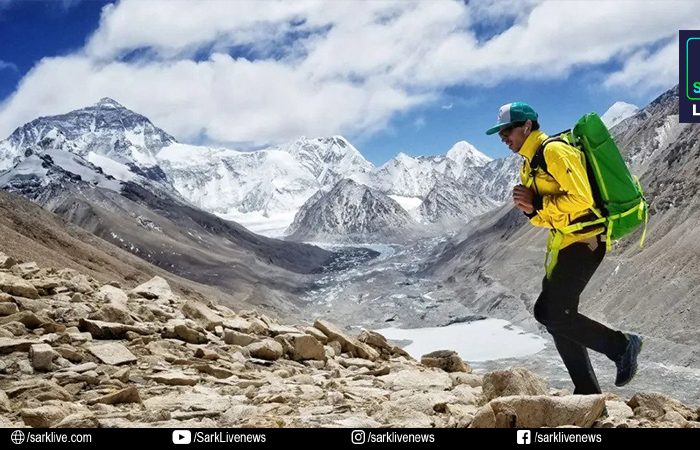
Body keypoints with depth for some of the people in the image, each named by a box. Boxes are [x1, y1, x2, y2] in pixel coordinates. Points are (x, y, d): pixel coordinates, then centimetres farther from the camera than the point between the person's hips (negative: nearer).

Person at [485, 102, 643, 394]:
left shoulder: (555, 151, -12)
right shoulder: (530, 164, 18)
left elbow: (581, 199, -22)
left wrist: (537, 203, -17)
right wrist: (530, 210, -2)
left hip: (585, 241, -10)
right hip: (566, 245, 10)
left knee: (551, 313, -15)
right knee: (557, 316, 9)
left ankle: (621, 345, -2)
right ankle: (587, 392, 15)